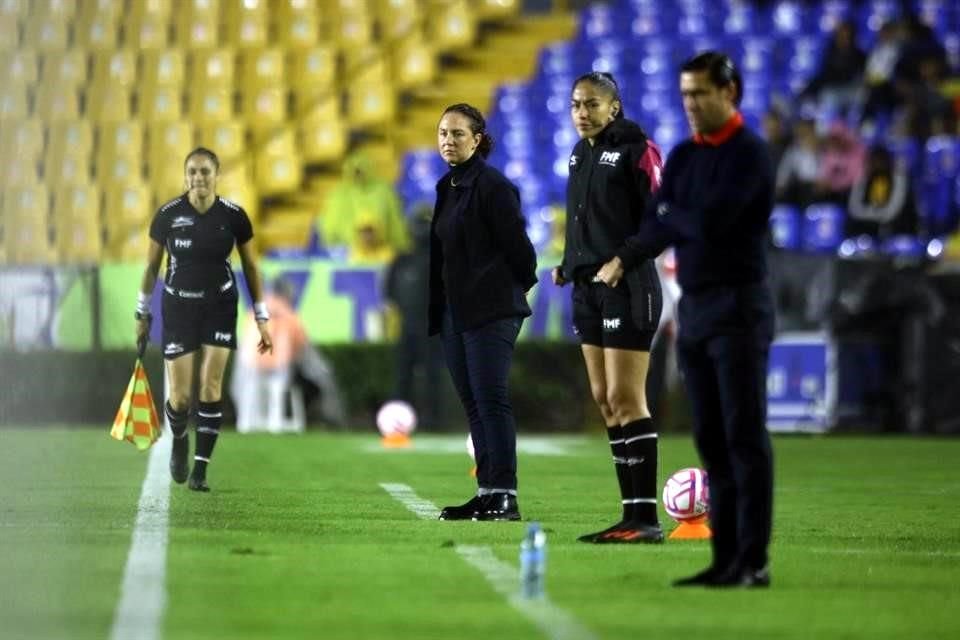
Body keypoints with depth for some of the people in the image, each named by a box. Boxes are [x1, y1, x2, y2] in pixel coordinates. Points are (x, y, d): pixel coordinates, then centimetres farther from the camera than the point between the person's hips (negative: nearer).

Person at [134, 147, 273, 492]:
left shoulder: (234, 216, -8)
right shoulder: (167, 215, -9)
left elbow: (250, 266, 3)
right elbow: (151, 266, 4)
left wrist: (261, 318, 2)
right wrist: (142, 314, 8)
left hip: (219, 308, 0)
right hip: (179, 308, 0)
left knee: (211, 388, -9)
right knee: (180, 397, -3)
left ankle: (200, 469, 0)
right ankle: (179, 440, 32)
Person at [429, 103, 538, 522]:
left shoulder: (492, 186, -12)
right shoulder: (447, 187, 16)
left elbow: (517, 244, -12)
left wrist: (520, 286, 1)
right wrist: (437, 309, 16)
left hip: (491, 311, -9)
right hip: (454, 311, 9)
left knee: (490, 400, -11)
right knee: (473, 404, 8)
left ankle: (504, 496, -11)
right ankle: (486, 492, 12)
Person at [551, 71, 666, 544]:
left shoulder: (637, 151, -9)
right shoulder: (581, 155, 15)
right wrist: (569, 266, 13)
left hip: (628, 288, -9)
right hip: (589, 288, 9)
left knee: (625, 400, -11)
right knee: (605, 401, 7)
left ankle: (646, 518, -9)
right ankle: (632, 515, 10)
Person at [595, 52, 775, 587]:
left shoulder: (749, 154, -9)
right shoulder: (684, 156, 13)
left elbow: (709, 221, -21)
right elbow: (659, 225, 3)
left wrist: (668, 215, -3)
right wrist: (624, 259, -16)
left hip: (739, 307, -7)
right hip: (693, 308, 7)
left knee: (744, 434, -7)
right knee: (711, 439, 7)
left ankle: (753, 561, -7)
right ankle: (726, 559, 10)